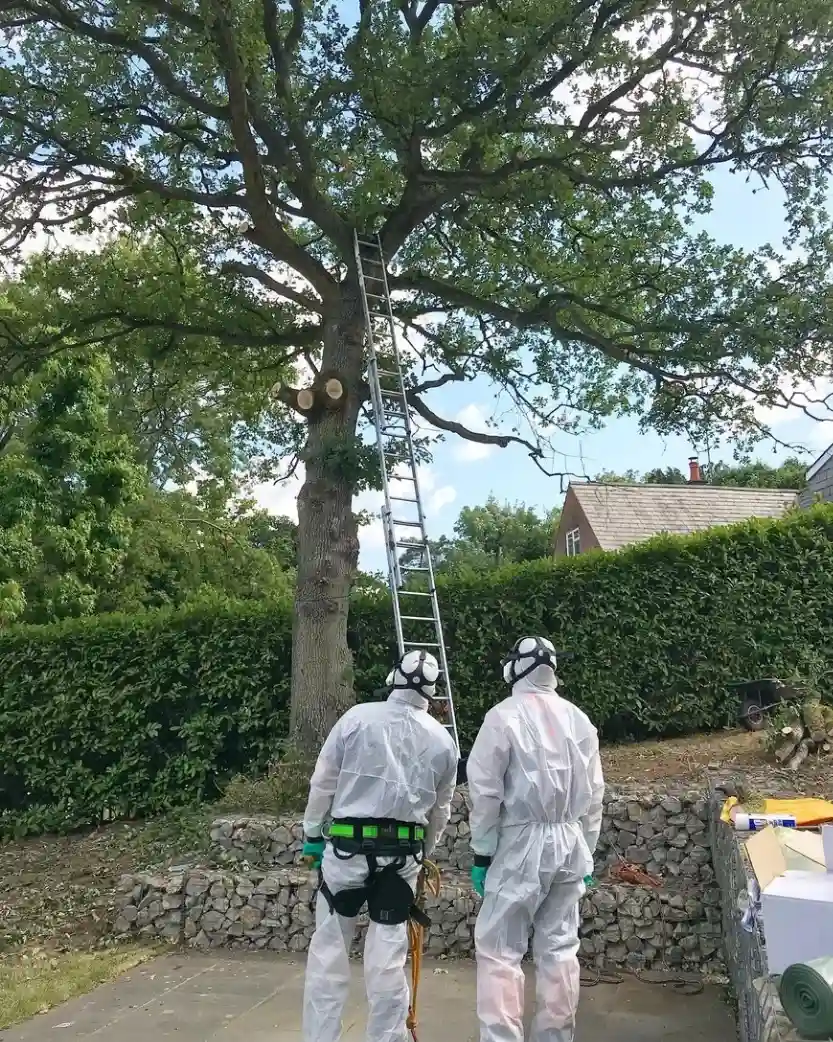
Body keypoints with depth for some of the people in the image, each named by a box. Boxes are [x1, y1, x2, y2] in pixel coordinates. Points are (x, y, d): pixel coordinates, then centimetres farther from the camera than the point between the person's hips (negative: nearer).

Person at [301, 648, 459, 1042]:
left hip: (347, 846, -2)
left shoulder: (358, 717, -6)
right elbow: (440, 809, 12)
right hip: (403, 853, 2)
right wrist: (423, 852, 26)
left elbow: (323, 781, -2)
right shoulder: (442, 739, 3)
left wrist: (312, 833, 10)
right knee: (388, 955, 12)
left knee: (329, 949, 10)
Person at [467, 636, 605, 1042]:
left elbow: (485, 793, -10)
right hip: (569, 843, 6)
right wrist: (586, 850, 19)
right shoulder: (578, 719, 4)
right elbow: (593, 794, 9)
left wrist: (482, 852, -2)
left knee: (499, 950, 2)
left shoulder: (503, 717, -12)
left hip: (522, 844, -6)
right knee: (559, 947, 15)